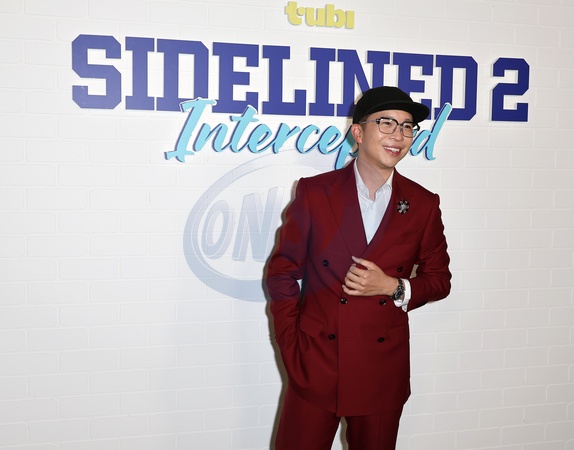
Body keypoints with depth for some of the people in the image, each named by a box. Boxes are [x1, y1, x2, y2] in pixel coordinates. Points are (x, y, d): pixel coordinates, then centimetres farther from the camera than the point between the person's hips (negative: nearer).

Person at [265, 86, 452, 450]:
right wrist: (291, 351, -4)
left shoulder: (423, 205, 0)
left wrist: (393, 287, -11)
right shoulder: (315, 192, -4)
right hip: (315, 366, -1)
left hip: (383, 372, 2)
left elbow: (439, 280, 9)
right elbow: (282, 273, 0)